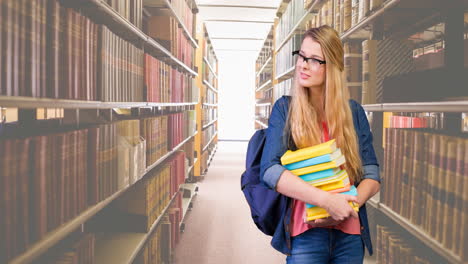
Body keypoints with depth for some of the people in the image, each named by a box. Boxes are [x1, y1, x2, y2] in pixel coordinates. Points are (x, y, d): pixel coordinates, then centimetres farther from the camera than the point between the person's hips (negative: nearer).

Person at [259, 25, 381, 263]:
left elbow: (372, 175, 3)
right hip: (305, 233, -2)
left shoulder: (354, 112, 3)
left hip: (350, 234, 3)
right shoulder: (285, 109, -3)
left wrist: (349, 206, -15)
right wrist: (326, 200, -22)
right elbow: (270, 170, -14)